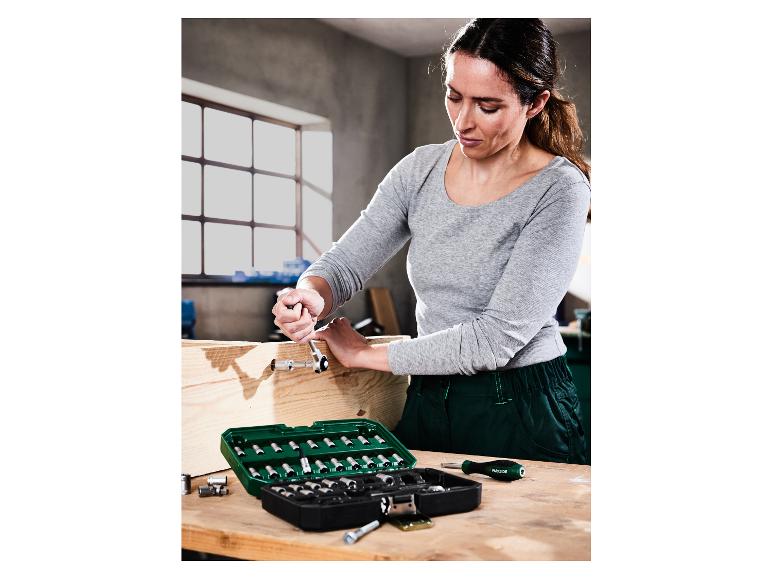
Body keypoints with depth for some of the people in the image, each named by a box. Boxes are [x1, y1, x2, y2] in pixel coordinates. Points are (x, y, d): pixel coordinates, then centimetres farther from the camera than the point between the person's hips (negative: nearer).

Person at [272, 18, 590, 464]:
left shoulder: (558, 189, -16)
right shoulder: (420, 169, 1)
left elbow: (498, 337, -21)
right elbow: (343, 265, 2)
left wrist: (367, 354, -14)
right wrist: (310, 297, -23)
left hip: (524, 415, -4)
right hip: (427, 403, 5)